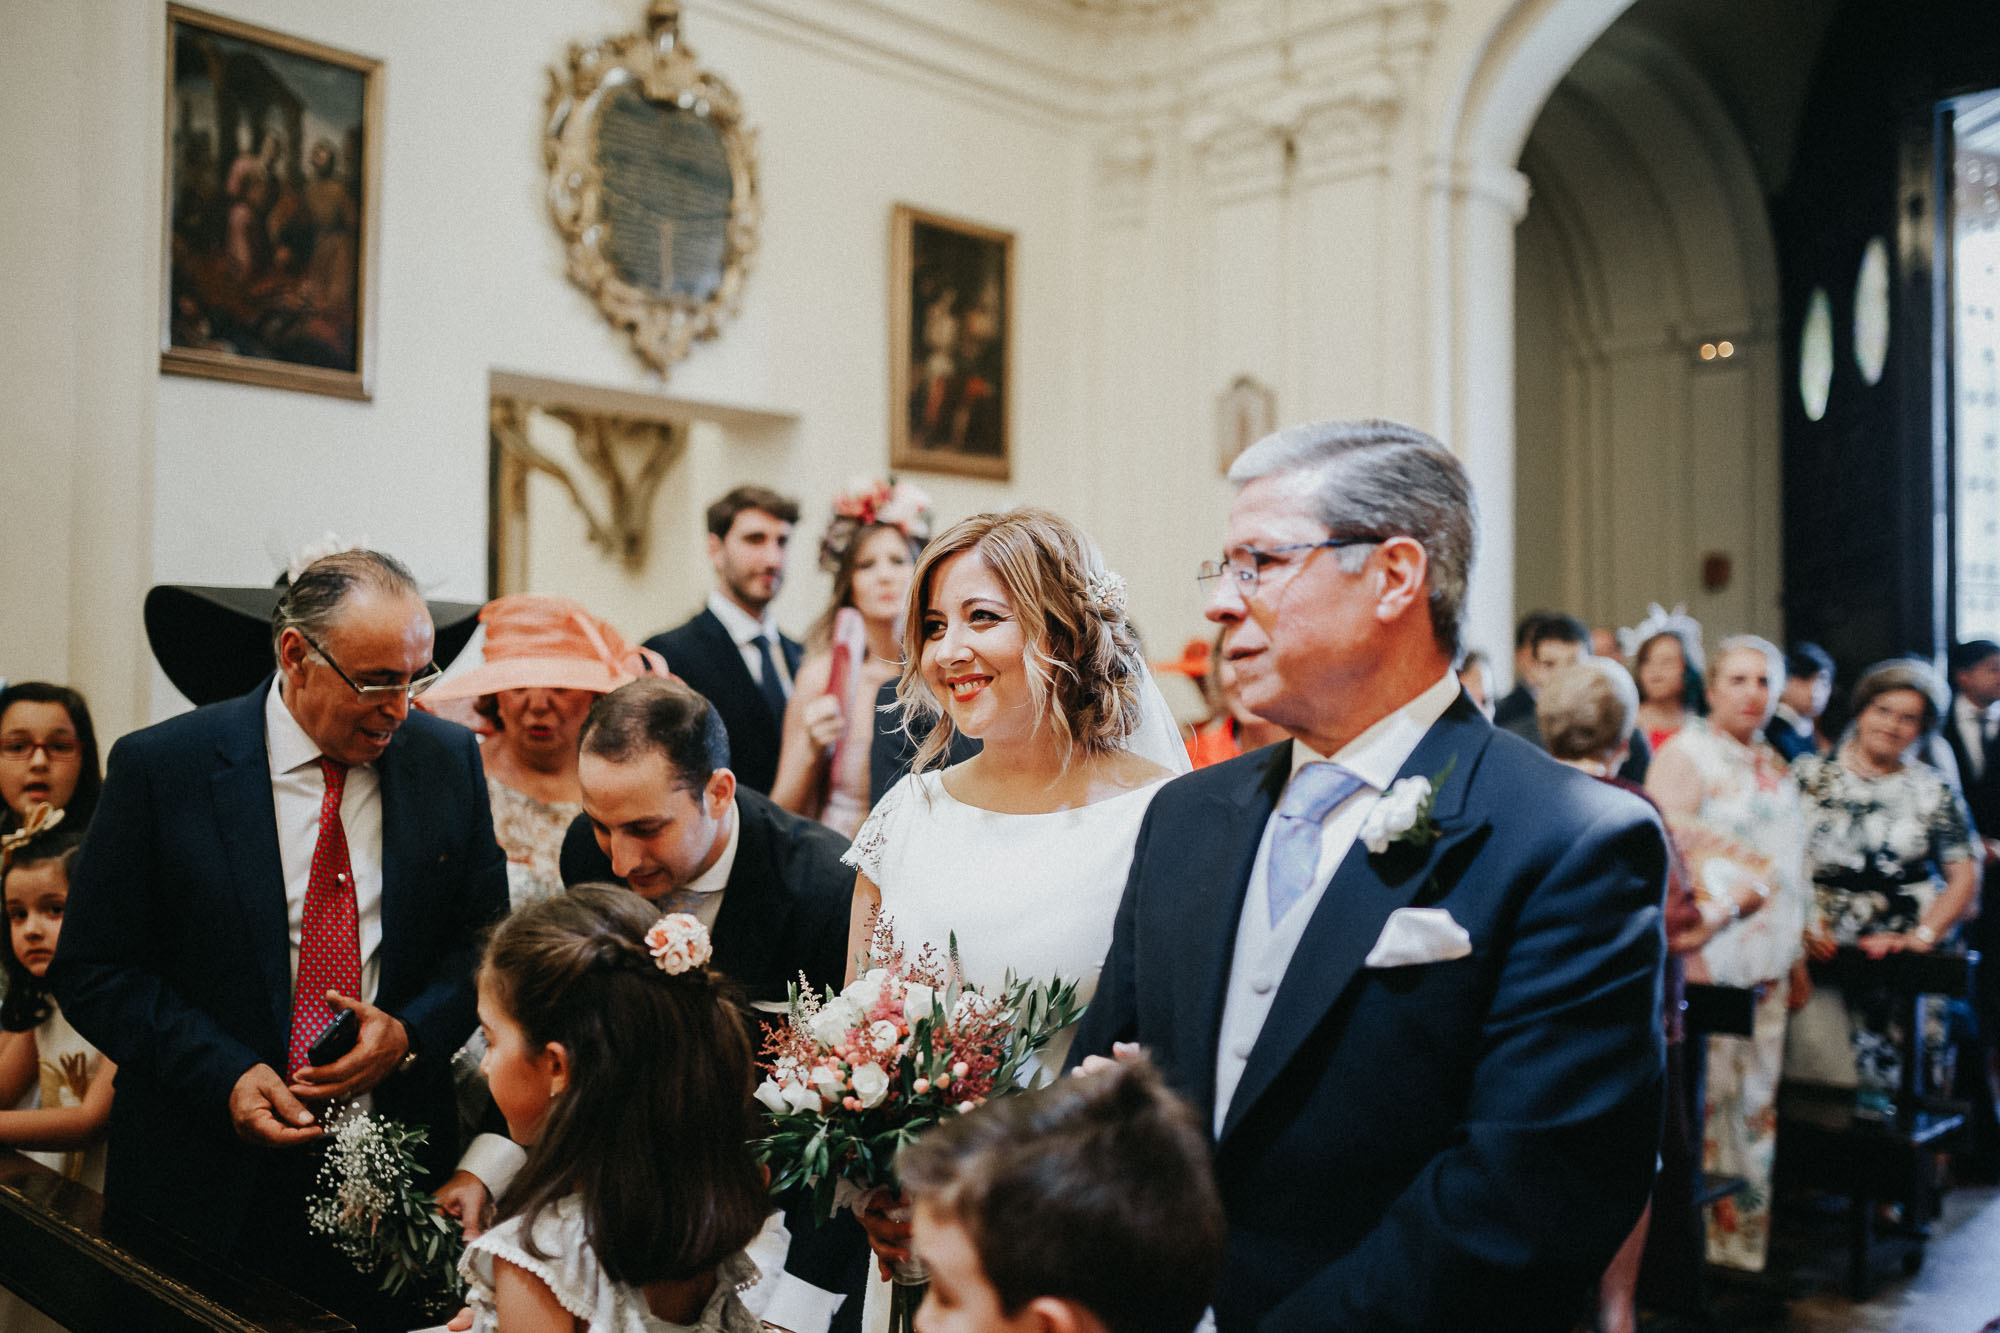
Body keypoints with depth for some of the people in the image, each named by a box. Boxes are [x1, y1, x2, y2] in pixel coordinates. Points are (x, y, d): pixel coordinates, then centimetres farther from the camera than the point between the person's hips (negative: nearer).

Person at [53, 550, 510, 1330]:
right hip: (212, 1178, -2)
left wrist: (411, 1030, -13)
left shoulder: (450, 760, -1)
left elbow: (486, 940, 6)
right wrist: (224, 1075, -16)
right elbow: (93, 969, -4)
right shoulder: (160, 767, -8)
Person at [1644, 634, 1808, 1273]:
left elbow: (1790, 870, 22)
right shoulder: (1684, 752, -6)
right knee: (1705, 1096, -6)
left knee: (1757, 1102, 10)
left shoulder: (1775, 767, 18)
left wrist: (1798, 960, 20)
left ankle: (1746, 1238, 19)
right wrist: (1688, 949, -20)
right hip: (1707, 961, -7)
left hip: (1767, 966, 7)